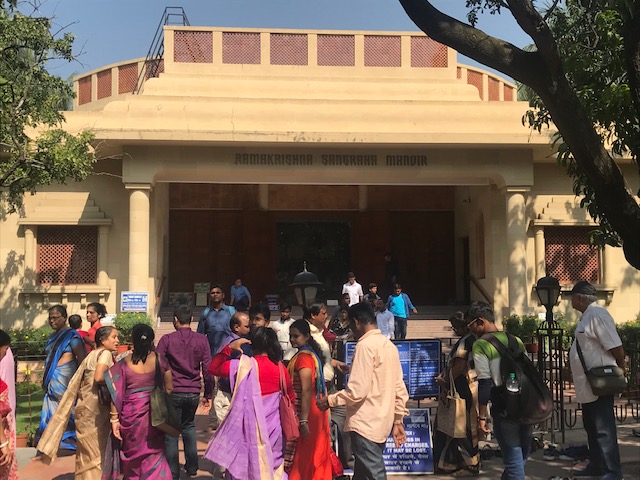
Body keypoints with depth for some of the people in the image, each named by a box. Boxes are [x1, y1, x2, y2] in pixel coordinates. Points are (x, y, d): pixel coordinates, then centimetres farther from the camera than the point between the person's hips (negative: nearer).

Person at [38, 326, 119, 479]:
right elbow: (98, 377, -25)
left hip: (86, 406, 8)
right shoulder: (105, 353, -9)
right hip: (94, 408, -8)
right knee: (96, 451, -1)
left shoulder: (92, 355, 16)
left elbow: (76, 385, 14)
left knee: (86, 452, 15)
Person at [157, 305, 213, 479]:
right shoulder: (201, 340, -1)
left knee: (171, 433, 8)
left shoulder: (167, 339, -6)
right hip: (193, 393, 3)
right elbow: (207, 369, -1)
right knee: (189, 426, 25)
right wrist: (208, 395, 7)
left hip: (173, 392, -3)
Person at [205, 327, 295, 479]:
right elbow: (291, 398, 8)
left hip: (250, 426, -2)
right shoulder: (280, 368, -2)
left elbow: (213, 368, -4)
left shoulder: (245, 365, -11)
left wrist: (229, 347, -5)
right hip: (273, 428, 2)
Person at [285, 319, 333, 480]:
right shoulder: (313, 353, 11)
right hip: (316, 411, 10)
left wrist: (303, 420, -25)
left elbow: (306, 390, -23)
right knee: (314, 453, 15)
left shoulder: (303, 357, -17)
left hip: (304, 411, -10)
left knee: (297, 456, -4)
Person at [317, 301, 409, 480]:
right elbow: (400, 389, 12)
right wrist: (398, 420, 18)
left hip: (366, 424, -9)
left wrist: (330, 400, -7)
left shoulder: (365, 345, -15)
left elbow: (357, 391, -20)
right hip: (381, 423, 9)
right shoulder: (389, 345, 11)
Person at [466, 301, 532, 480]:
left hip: (504, 410, -6)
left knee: (513, 460, 0)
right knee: (522, 456, 18)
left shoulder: (480, 346, -8)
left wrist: (481, 417, -8)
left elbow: (485, 385, -13)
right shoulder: (516, 341, 12)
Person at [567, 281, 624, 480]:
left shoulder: (597, 315, -18)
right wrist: (572, 368, 21)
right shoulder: (587, 316, 13)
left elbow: (616, 347, -20)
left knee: (603, 430, -4)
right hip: (588, 386, 10)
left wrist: (620, 368, -6)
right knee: (591, 428, 19)